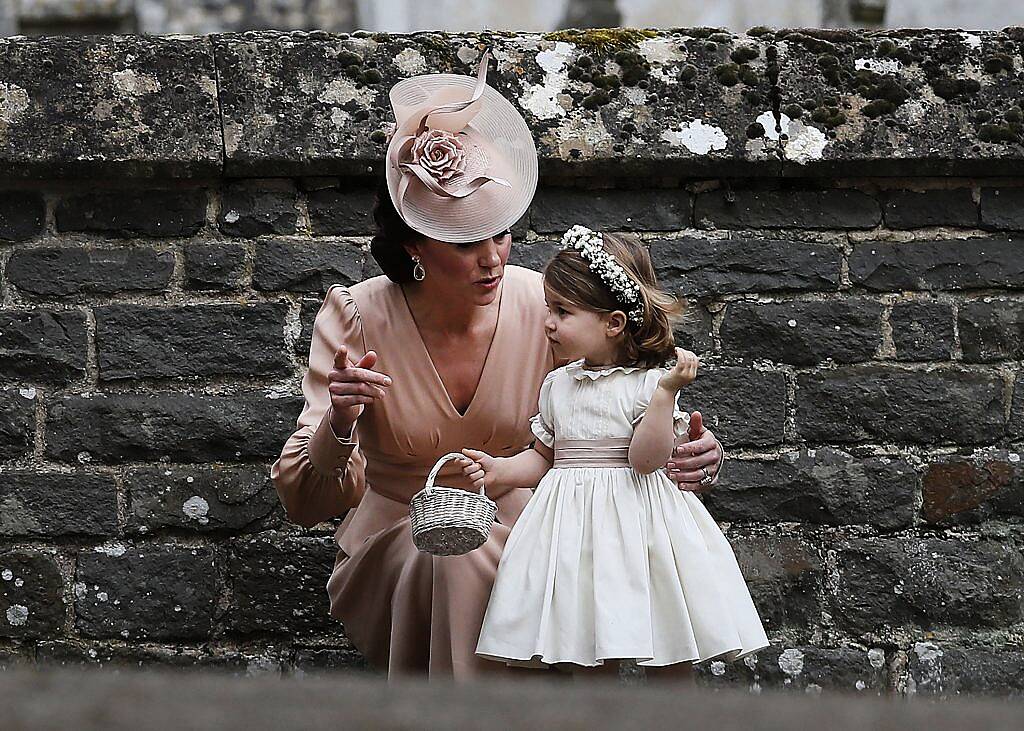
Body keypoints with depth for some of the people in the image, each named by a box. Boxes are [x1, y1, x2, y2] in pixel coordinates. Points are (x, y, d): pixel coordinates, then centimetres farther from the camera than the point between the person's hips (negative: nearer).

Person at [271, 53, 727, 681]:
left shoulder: (545, 308, -10)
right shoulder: (356, 320, -14)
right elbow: (306, 504, -17)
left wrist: (693, 457, -26)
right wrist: (337, 426, -38)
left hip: (513, 531, 2)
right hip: (395, 550, -2)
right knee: (453, 559, -34)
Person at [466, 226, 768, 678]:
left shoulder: (648, 384, -8)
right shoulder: (557, 385, 8)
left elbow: (646, 459, -18)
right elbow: (544, 456, 17)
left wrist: (667, 391, -25)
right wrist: (500, 470, 1)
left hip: (634, 516, -4)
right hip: (577, 526, 4)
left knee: (672, 661, 1)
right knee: (588, 650, 5)